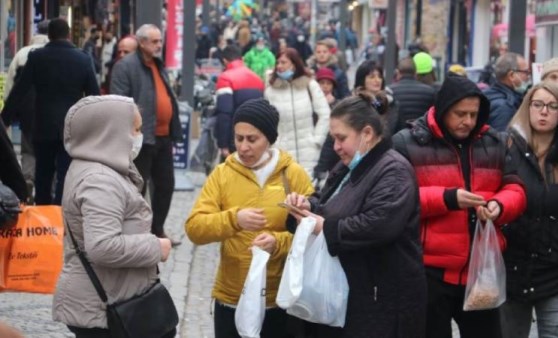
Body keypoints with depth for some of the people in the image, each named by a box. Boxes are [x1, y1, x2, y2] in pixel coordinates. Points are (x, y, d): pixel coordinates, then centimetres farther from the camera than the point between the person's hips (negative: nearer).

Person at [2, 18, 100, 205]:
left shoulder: (36, 57, -4)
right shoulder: (83, 59, -2)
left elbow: (19, 91, -5)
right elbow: (94, 95, 1)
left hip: (43, 126, 1)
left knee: (43, 176, 14)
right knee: (66, 176, 0)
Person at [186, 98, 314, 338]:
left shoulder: (294, 175, -3)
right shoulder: (222, 174, 0)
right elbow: (195, 228, -8)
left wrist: (279, 242, -24)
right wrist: (233, 219, -26)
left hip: (280, 300, -1)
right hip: (231, 299, 1)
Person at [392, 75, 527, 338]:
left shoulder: (495, 144, 10)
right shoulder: (407, 144, -5)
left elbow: (514, 190, 11)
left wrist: (499, 206, -13)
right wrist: (446, 198, -21)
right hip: (430, 269, -4)